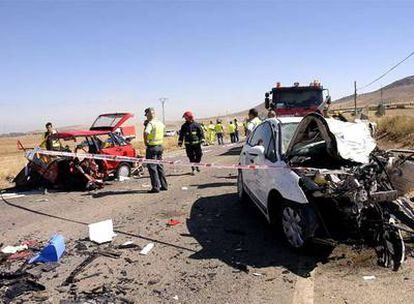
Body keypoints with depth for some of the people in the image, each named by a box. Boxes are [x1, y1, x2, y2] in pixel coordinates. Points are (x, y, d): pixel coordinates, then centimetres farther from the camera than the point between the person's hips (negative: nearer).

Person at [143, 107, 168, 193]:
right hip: (160, 146, 8)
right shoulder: (160, 122, 9)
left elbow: (146, 132, -32)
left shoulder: (150, 123, -15)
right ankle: (164, 185, 21)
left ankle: (156, 187, -1)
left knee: (152, 167, -1)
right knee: (160, 166, 16)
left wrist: (145, 141, -17)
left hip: (152, 147, -8)